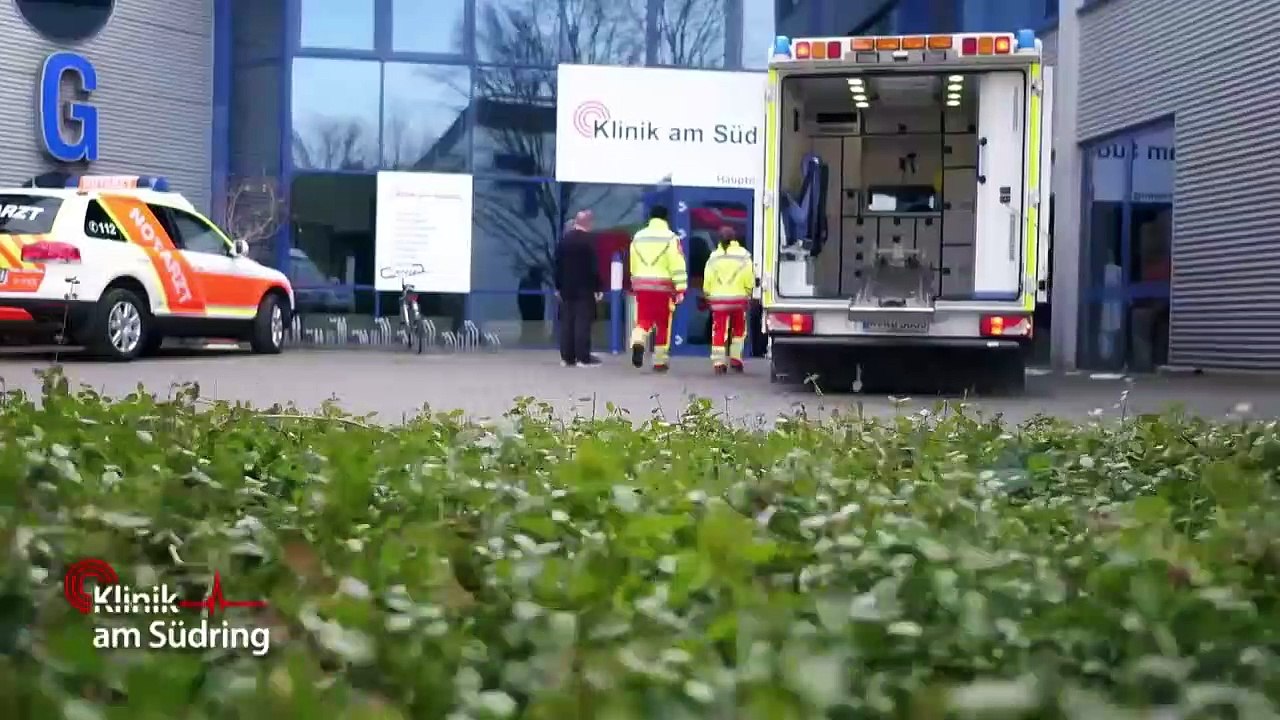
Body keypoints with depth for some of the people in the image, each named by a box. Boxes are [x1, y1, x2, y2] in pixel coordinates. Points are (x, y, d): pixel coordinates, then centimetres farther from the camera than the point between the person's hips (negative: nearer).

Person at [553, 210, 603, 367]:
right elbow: (594, 266, -12)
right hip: (585, 288, -5)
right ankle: (583, 358, -7)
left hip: (567, 288, 6)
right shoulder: (589, 239, -10)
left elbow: (558, 265, 9)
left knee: (567, 322, 7)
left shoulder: (564, 239, 7)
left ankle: (567, 357, 8)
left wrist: (558, 287, 16)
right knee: (583, 323, -5)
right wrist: (599, 288, -7)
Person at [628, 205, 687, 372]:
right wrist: (680, 289, -12)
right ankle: (660, 361, 10)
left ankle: (638, 343, -22)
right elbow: (677, 265, -12)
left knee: (643, 320, 9)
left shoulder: (638, 237, 11)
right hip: (663, 286, -3)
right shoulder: (670, 237, -5)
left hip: (641, 285, 3)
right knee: (663, 325, 7)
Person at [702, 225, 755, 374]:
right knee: (738, 329, 18)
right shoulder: (743, 255, -3)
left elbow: (707, 281, 2)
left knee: (719, 332, 3)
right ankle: (735, 359, 14)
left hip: (718, 299, 1)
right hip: (738, 298, -1)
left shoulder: (714, 257, 3)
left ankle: (719, 363, -4)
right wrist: (748, 294, 11)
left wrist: (708, 295, 17)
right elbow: (749, 279, -6)